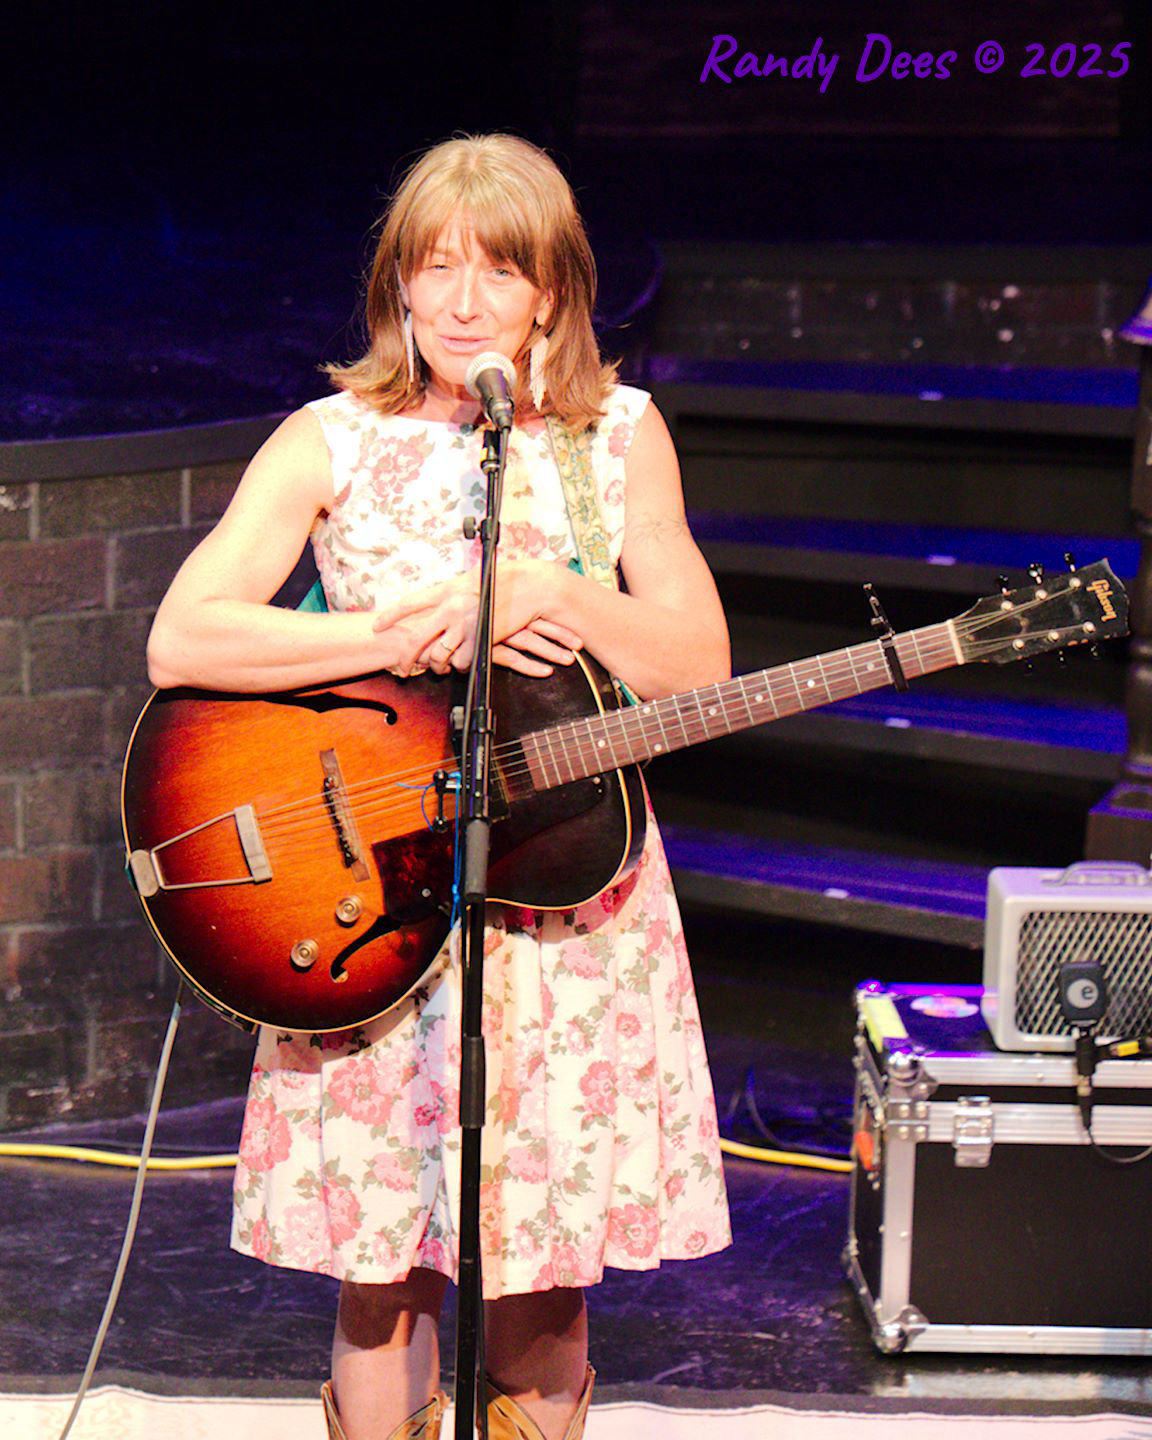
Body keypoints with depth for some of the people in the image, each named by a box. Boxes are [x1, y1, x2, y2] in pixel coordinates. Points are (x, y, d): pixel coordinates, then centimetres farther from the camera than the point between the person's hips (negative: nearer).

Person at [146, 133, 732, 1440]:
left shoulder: (619, 434, 5)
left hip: (569, 901, 1)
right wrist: (418, 630, -17)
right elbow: (179, 642, -12)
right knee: (381, 1278, 2)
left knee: (543, 1281, 5)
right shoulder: (334, 440, 0)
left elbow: (701, 667, 0)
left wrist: (535, 589, -16)